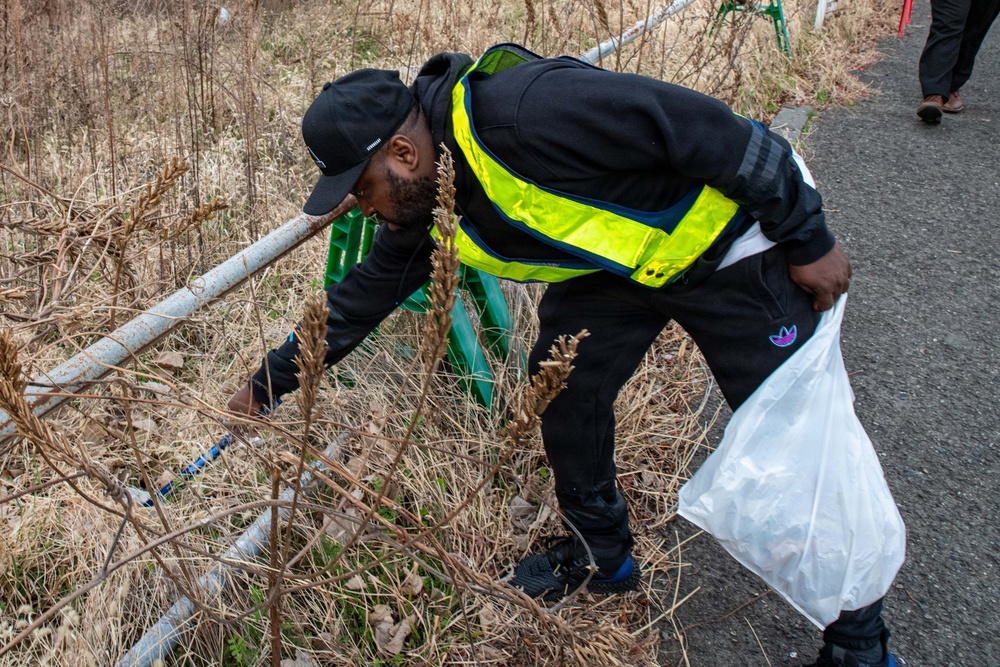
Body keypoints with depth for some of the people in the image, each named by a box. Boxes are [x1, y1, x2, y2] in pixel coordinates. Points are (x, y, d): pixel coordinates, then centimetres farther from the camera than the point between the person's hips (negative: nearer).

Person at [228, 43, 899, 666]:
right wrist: (270, 381, 11)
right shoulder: (420, 207, -7)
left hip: (729, 241, -7)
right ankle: (605, 555, 28)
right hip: (622, 260, 8)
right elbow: (365, 294, 7)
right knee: (562, 386, 4)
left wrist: (810, 237, -22)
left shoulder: (524, 112, -35)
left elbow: (697, 125, -31)